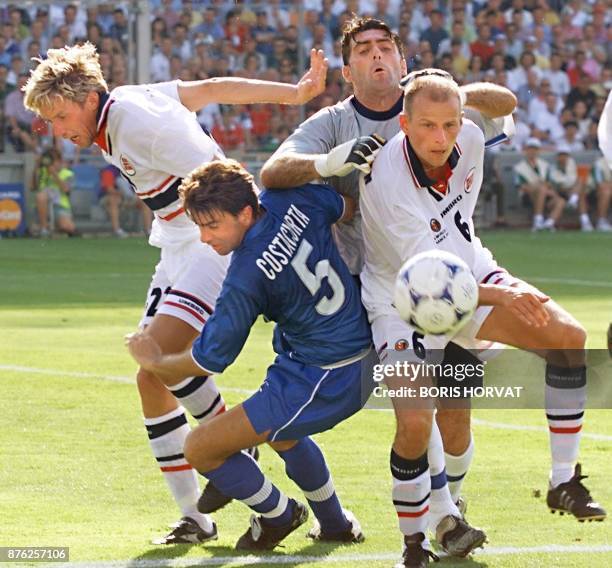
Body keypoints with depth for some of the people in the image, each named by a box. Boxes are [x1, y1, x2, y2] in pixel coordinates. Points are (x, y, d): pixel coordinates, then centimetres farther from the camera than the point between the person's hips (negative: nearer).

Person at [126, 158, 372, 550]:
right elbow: (349, 207, 14)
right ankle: (335, 524, 50)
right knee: (280, 432, 38)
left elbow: (208, 360, -13)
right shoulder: (290, 198, -8)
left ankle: (277, 515, 20)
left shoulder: (247, 276, -25)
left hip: (324, 381, -10)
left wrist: (155, 361, 5)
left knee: (200, 448, -5)